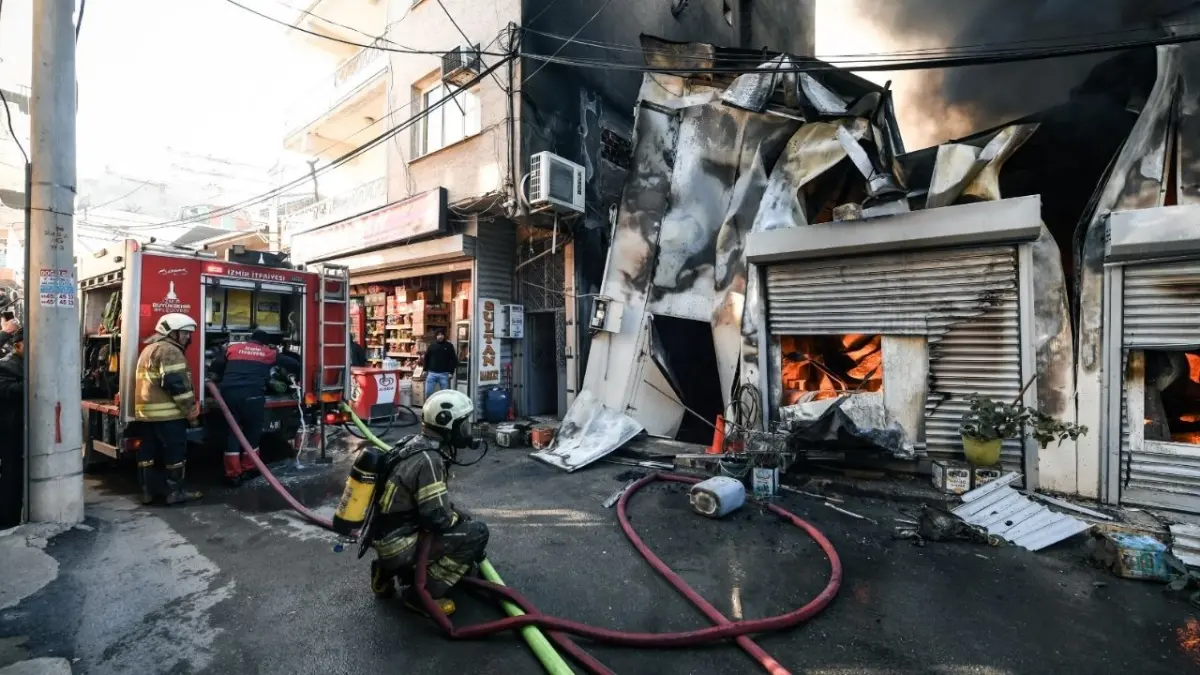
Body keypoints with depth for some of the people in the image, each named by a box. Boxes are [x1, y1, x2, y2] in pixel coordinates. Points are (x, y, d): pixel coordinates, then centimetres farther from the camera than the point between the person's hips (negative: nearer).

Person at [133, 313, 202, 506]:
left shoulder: (149, 349, 21)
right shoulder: (170, 350, -13)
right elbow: (177, 383, -19)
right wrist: (190, 409, -13)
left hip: (145, 411, 10)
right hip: (167, 412, -10)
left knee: (148, 451, 14)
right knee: (175, 451, -2)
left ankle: (148, 490, 21)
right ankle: (174, 492, 3)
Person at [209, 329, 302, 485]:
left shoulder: (232, 348, 20)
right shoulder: (269, 353, 16)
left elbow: (214, 367, 21)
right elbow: (294, 364, 20)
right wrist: (296, 377, 40)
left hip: (229, 393, 2)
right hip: (252, 395, -2)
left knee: (231, 433, 11)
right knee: (252, 432, 14)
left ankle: (233, 474, 14)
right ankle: (247, 470, 23)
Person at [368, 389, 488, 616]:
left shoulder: (414, 444, 4)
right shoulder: (428, 460, -24)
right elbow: (438, 517, -23)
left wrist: (459, 515, 13)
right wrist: (463, 520, -4)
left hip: (386, 538, 9)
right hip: (398, 546, -9)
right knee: (476, 532, -12)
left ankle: (386, 572, 17)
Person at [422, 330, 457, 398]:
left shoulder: (449, 346, 1)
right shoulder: (432, 346, 6)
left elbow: (454, 360, 1)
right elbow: (426, 358, 13)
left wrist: (451, 372, -6)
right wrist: (425, 370, 8)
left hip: (444, 374, -1)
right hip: (431, 373, 2)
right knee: (428, 392, 2)